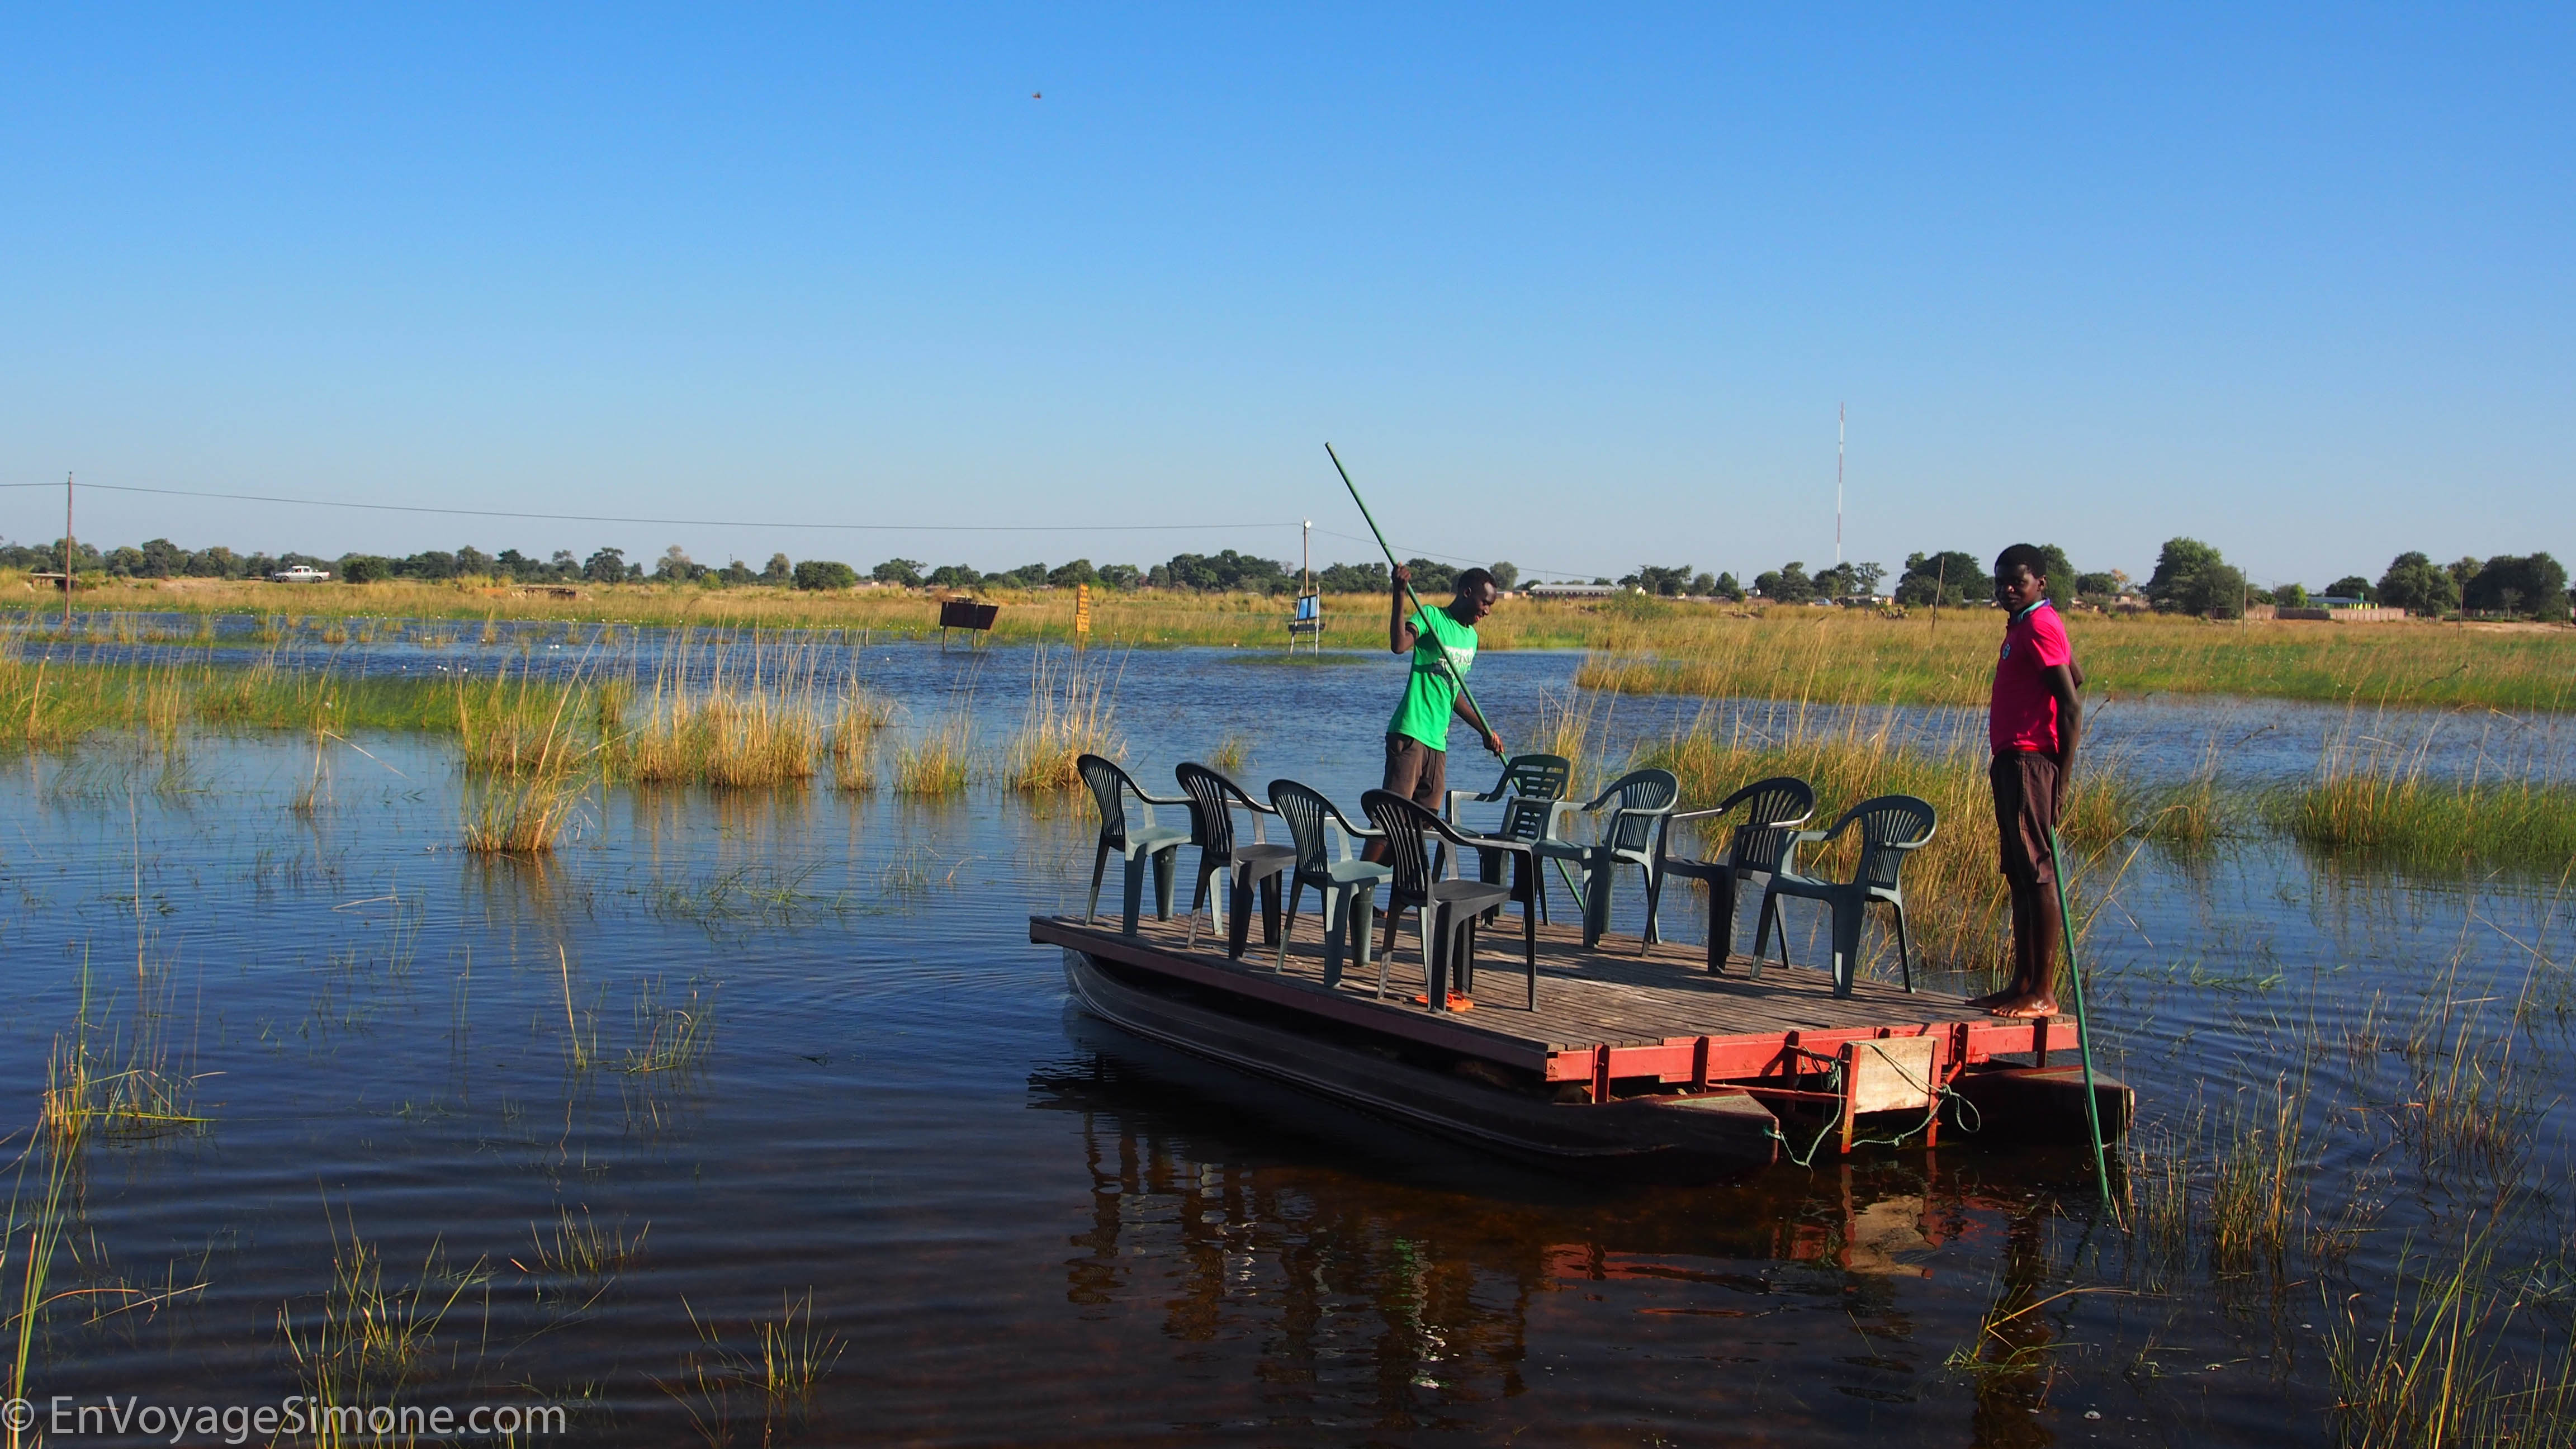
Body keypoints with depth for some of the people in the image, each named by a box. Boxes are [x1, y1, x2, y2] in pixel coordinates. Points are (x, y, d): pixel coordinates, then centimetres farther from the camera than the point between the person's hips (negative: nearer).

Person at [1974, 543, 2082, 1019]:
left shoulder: (2039, 627, -13)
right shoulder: (2025, 625, 17)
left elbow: (2072, 704, -18)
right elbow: (2075, 675, 30)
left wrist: (2062, 779, -21)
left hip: (2030, 763, -11)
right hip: (2014, 762, 11)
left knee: (2037, 874, -9)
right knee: (2019, 877, 13)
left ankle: (2044, 993, -7)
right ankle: (2023, 983, 18)